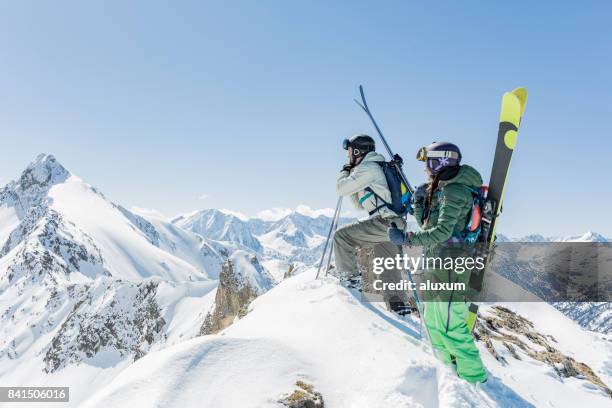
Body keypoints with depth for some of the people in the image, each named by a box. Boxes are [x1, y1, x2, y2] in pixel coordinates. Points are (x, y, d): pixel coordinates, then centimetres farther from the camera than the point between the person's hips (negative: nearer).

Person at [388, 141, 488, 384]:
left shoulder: (455, 191, -14)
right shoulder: (439, 189, 15)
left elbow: (442, 231, -23)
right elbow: (426, 225, 18)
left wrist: (406, 239, -26)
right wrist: (419, 201, 6)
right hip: (435, 262, 10)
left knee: (450, 325, -7)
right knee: (432, 321, 17)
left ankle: (473, 376, 7)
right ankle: (451, 366, 32)